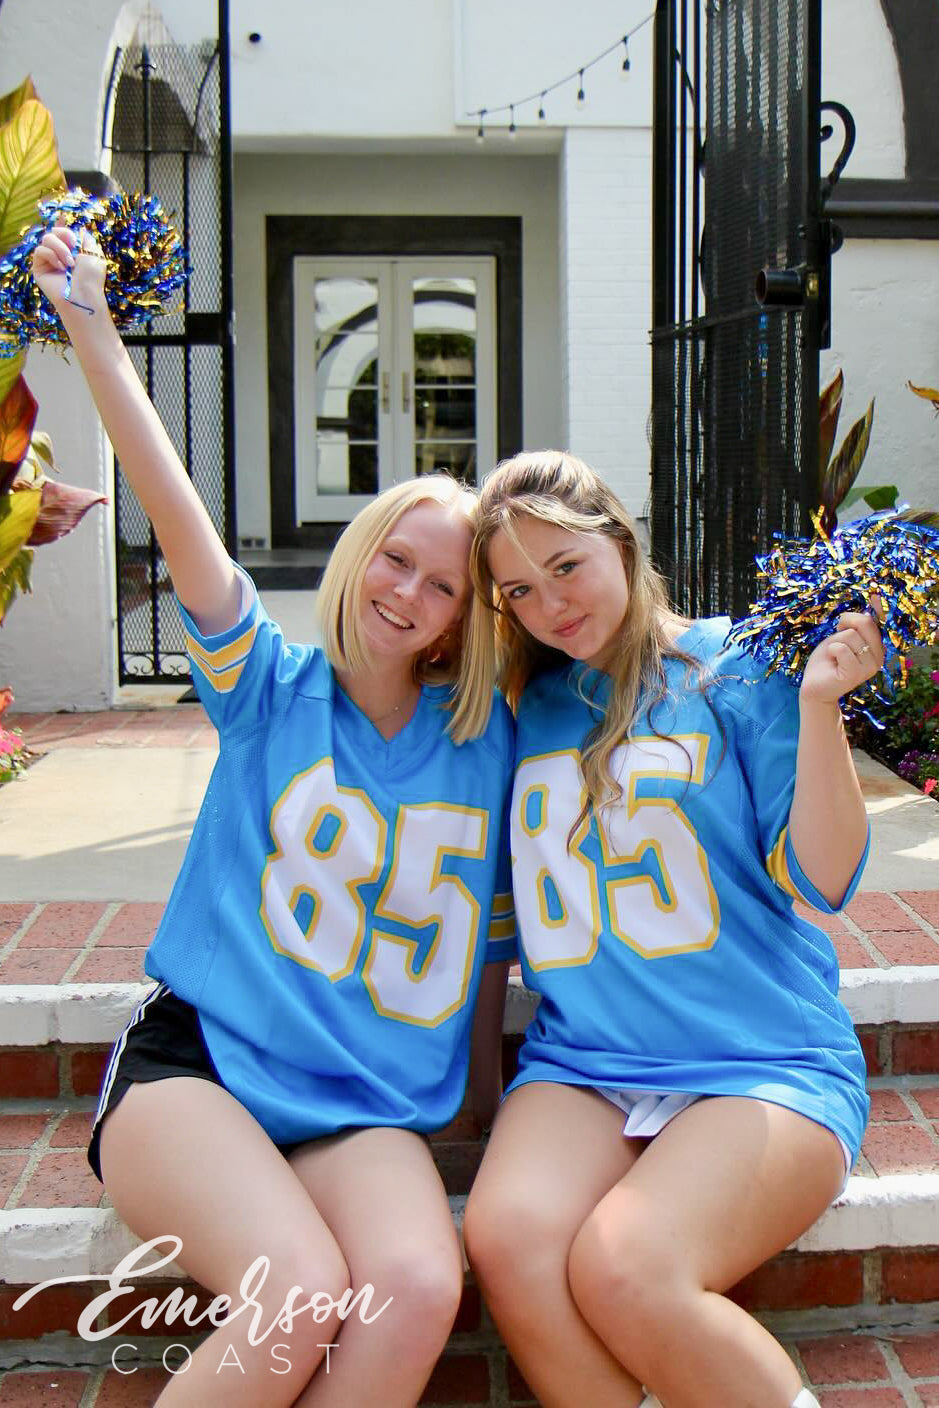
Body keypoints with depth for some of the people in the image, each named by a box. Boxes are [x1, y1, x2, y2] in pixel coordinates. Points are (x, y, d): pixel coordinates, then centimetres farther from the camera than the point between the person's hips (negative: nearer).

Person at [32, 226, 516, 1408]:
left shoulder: (486, 745, 7)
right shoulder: (271, 690, 4)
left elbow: (493, 935, 15)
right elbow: (175, 510, -6)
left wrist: (489, 1095, 18)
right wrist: (89, 324, -11)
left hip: (369, 1107, 2)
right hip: (197, 1059, -2)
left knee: (421, 1288, -29)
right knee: (305, 1296, -28)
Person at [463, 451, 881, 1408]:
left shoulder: (735, 663, 2)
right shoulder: (519, 711, 12)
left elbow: (821, 880, -4)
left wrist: (818, 707, -13)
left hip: (765, 1066, -3)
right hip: (579, 1066, 4)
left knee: (623, 1269, -28)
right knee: (507, 1242, -26)